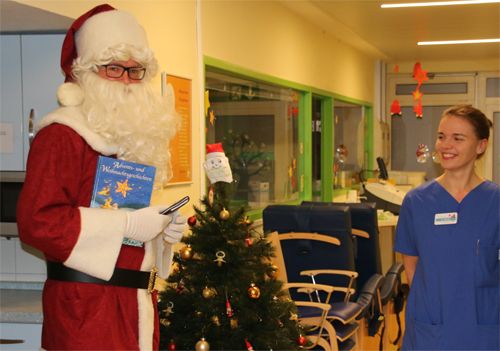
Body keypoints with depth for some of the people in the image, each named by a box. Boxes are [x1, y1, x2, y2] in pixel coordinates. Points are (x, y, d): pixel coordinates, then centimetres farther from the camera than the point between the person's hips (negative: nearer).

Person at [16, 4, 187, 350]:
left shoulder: (138, 134, 15)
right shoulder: (62, 135, -12)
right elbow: (37, 221, -21)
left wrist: (164, 229, 6)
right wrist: (126, 224, -21)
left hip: (137, 299, 8)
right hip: (87, 302, -8)